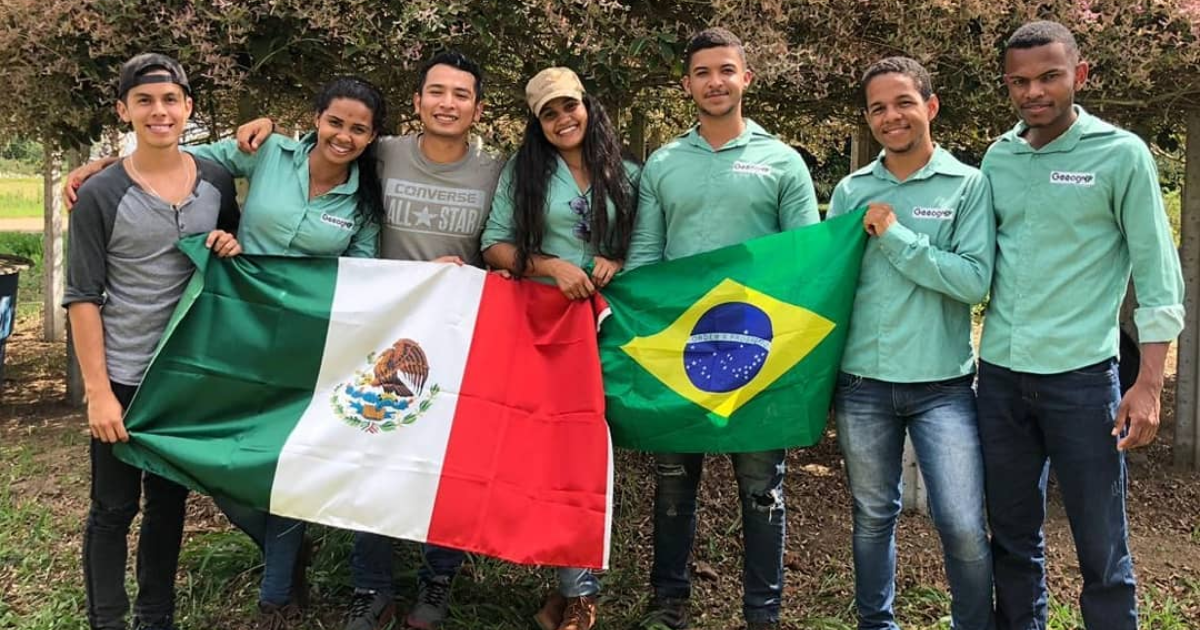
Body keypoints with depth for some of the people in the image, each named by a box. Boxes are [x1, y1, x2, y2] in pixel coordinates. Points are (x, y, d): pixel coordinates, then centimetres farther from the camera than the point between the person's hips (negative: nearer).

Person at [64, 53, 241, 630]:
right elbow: (82, 297, -9)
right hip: (122, 378, -3)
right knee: (113, 509, 5)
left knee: (169, 503, 15)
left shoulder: (216, 181, 2)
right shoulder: (100, 195, -9)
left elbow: (236, 248, 18)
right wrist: (98, 391, -14)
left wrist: (233, 248, -8)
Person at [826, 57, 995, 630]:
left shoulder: (968, 185, -2)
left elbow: (975, 280, -13)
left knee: (963, 526, -4)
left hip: (943, 384, -2)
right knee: (872, 518, 15)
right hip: (862, 383, 3)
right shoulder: (851, 190, 6)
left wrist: (896, 235, -14)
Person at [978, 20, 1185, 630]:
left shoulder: (1121, 154, -4)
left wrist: (1148, 383, -10)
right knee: (1012, 537, 14)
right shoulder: (998, 157, 8)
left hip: (1081, 376, -4)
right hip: (999, 375, 4)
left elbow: (1157, 275, -4)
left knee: (1101, 548, 4)